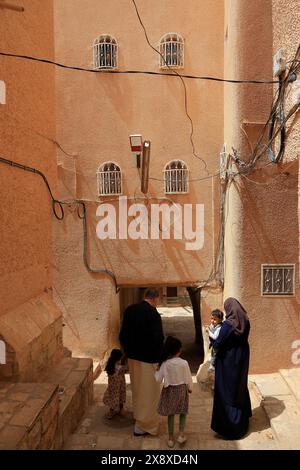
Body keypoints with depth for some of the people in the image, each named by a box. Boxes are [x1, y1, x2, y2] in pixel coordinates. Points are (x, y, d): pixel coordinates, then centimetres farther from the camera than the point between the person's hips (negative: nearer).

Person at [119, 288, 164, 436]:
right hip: (148, 358, -7)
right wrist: (159, 356, -6)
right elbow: (158, 338, -21)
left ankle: (138, 415, 43)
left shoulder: (129, 310, 0)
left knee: (136, 388, 24)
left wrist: (128, 350, 16)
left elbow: (122, 334, 6)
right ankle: (142, 426, 18)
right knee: (148, 391, 9)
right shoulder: (153, 313, -21)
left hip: (132, 357, 7)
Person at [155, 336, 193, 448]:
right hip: (182, 389, 0)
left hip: (169, 390, 1)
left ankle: (171, 438, 25)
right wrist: (190, 388, 12)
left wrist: (156, 371, 8)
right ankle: (181, 434, 17)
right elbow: (188, 378, -6)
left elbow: (158, 379, -11)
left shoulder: (165, 363, -18)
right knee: (183, 412, 22)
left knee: (170, 414, 16)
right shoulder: (184, 363, -18)